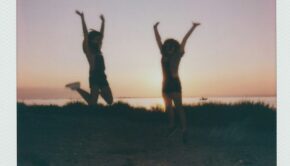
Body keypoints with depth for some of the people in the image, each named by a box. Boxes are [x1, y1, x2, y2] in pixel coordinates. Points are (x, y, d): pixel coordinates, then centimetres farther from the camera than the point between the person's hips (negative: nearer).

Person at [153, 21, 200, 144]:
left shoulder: (177, 55, -1)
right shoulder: (164, 54, 10)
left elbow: (184, 40, -3)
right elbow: (158, 40, 19)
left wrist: (193, 27, 0)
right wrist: (155, 28, 27)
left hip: (175, 83, -5)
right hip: (166, 84, 6)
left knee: (178, 107, -11)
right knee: (168, 107, 14)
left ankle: (184, 130, -14)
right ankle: (172, 126, 30)